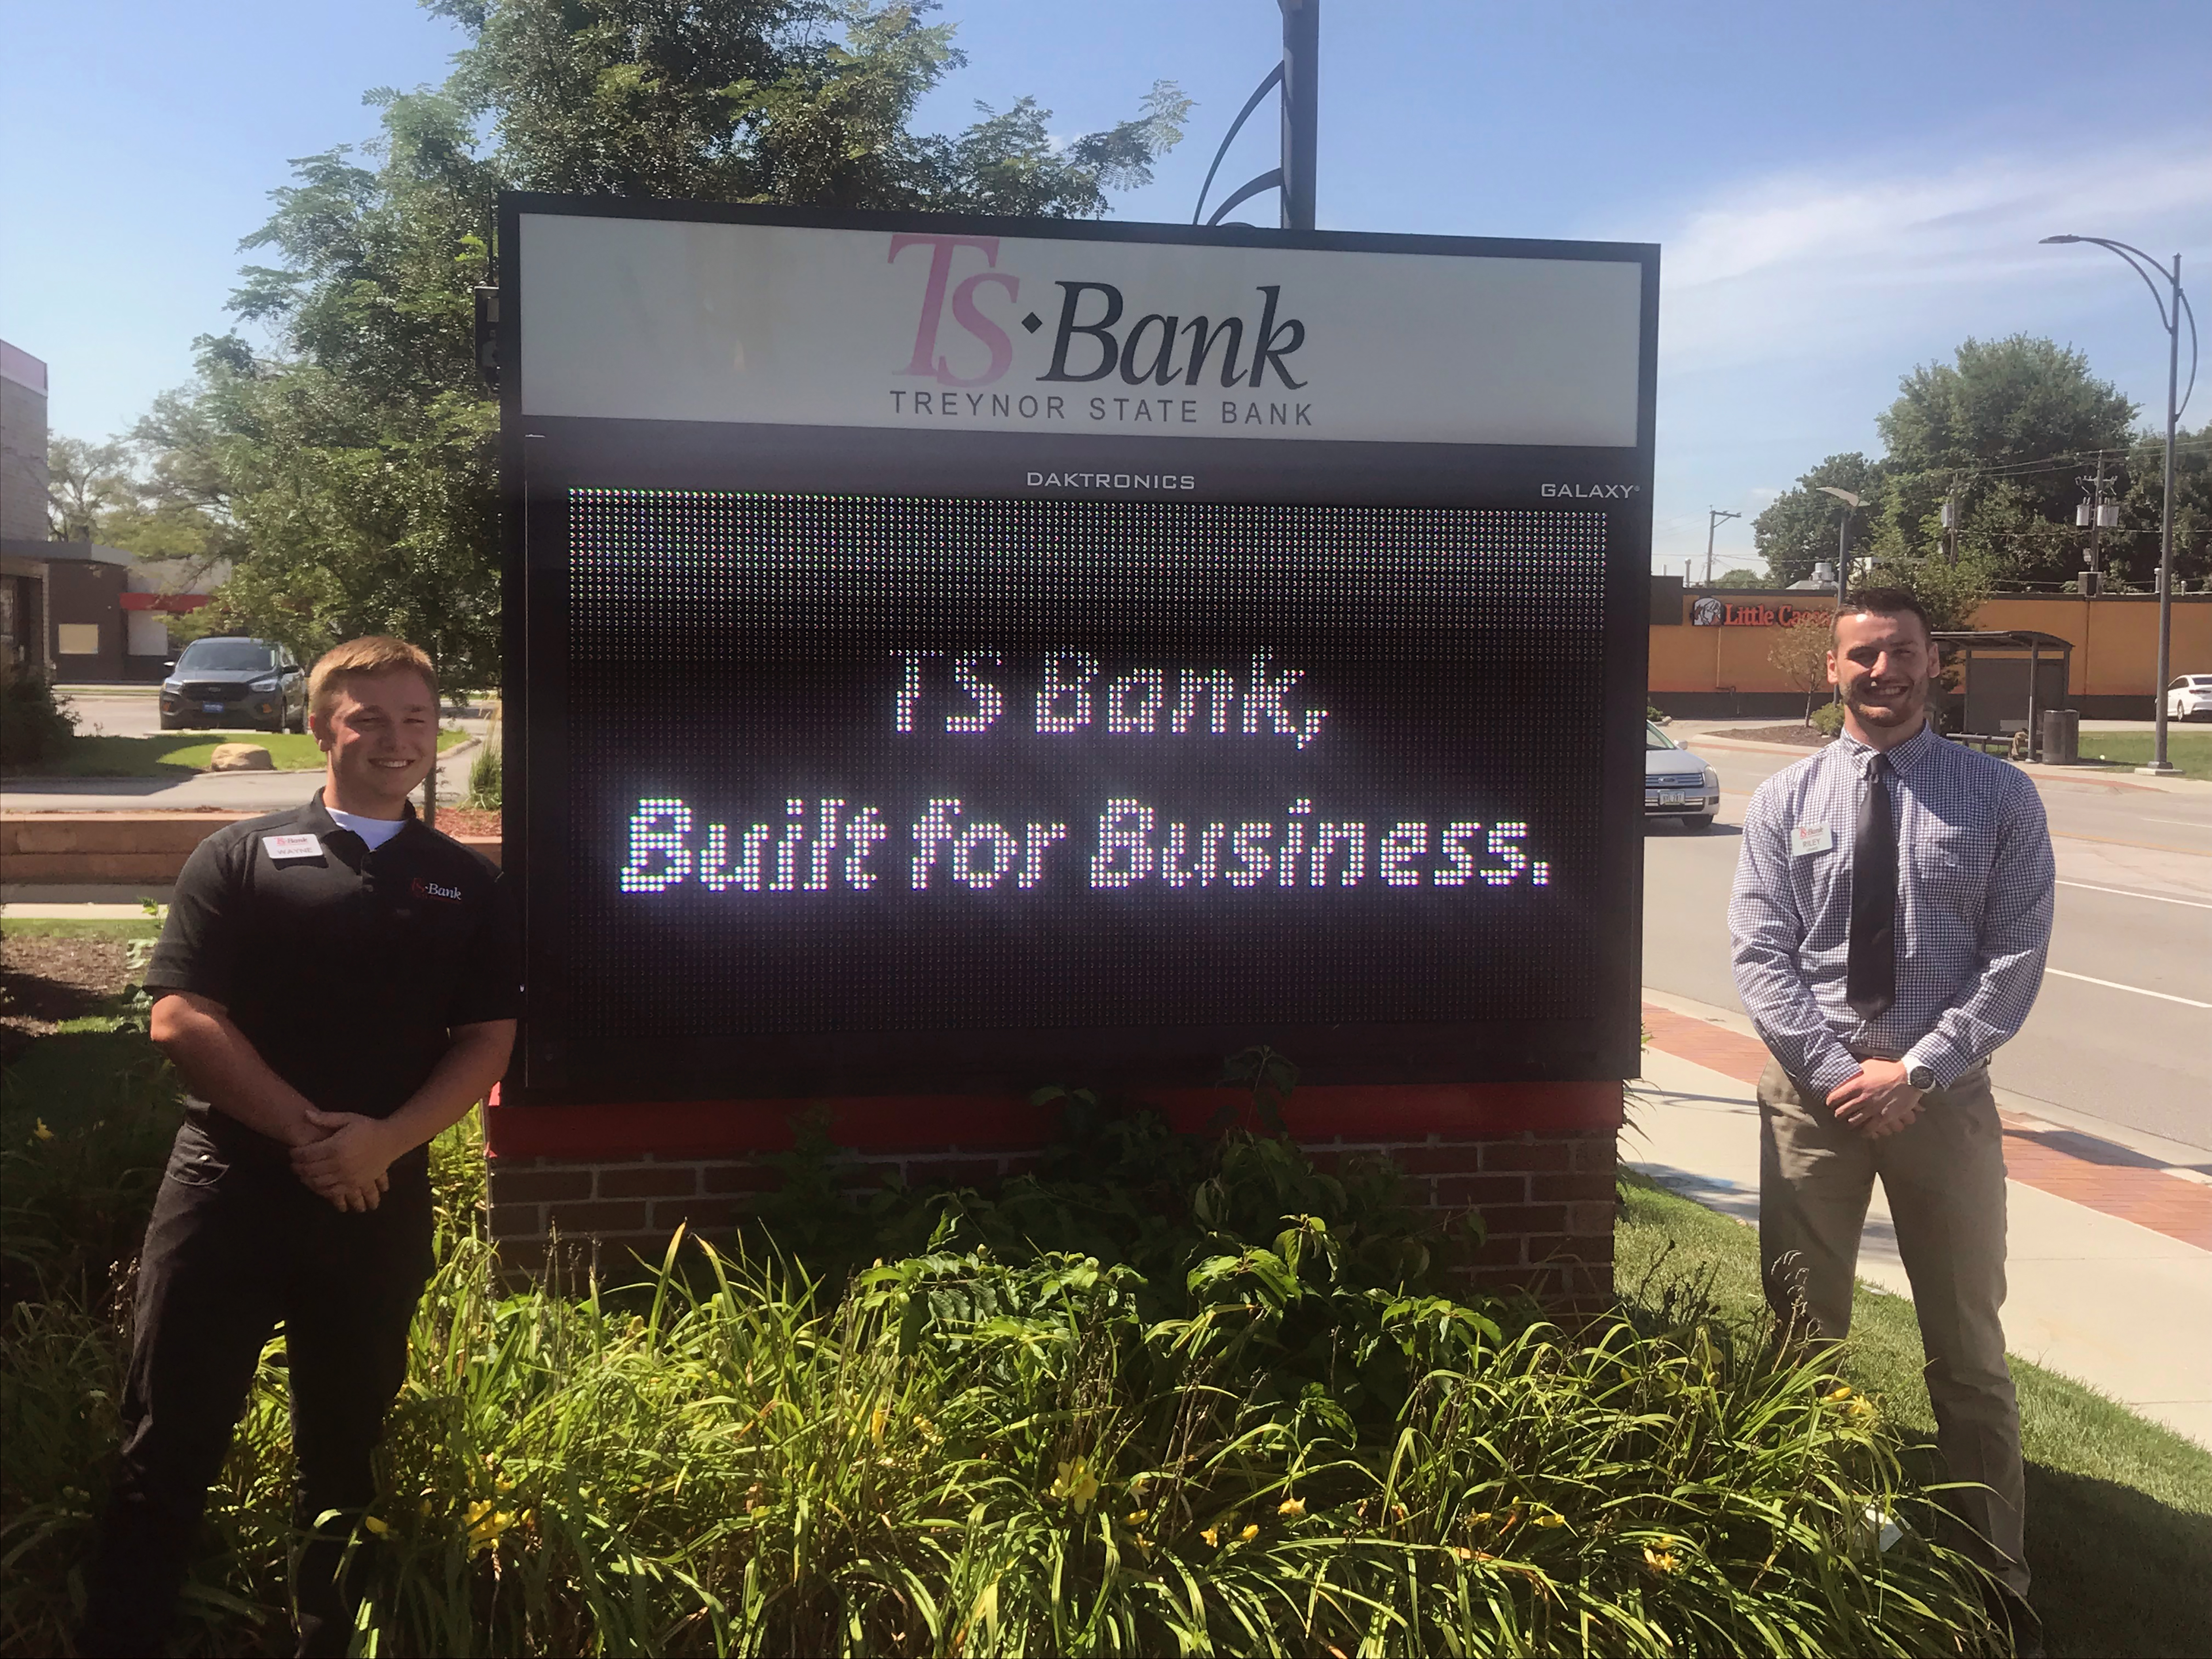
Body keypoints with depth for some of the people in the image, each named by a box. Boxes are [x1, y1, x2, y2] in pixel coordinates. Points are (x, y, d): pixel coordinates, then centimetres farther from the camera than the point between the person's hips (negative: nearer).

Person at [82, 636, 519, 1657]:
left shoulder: (466, 886, 9)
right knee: (170, 1445, 1)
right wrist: (305, 1130, -15)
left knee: (345, 1451, 13)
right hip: (229, 1180, -2)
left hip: (380, 1196, 2)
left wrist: (383, 1140, -13)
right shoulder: (240, 859, 3)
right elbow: (181, 1020, -6)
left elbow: (486, 1042, 3)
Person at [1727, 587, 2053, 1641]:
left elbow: (2016, 957, -7)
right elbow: (1760, 956, -4)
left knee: (1967, 1345, 10)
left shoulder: (2000, 798, -2)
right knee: (1804, 1334, 10)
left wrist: (1918, 1071, -16)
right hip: (1812, 1089, 1)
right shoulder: (1785, 801, 2)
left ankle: (1997, 1576, 23)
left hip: (1944, 1090, -1)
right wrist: (1842, 1072, -14)